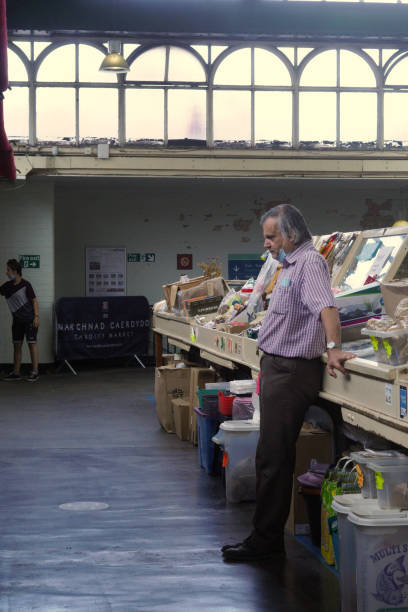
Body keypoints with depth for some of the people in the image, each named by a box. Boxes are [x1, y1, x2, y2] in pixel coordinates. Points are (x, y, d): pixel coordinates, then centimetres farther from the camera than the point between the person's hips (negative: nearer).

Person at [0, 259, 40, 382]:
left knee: (31, 343, -5)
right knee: (17, 345, 7)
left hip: (29, 319, -7)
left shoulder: (25, 285, -12)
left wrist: (36, 316, -18)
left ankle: (35, 372, -3)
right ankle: (16, 373, 11)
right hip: (17, 320, 7)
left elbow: (34, 300, -11)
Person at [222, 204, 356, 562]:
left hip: (291, 371, -11)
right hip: (279, 368, 11)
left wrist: (333, 348, -42)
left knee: (274, 458, -6)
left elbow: (326, 307, -31)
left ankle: (266, 540, 1)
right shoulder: (291, 264, 17)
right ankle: (266, 536, 23)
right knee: (272, 455, 14)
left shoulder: (309, 262, -15)